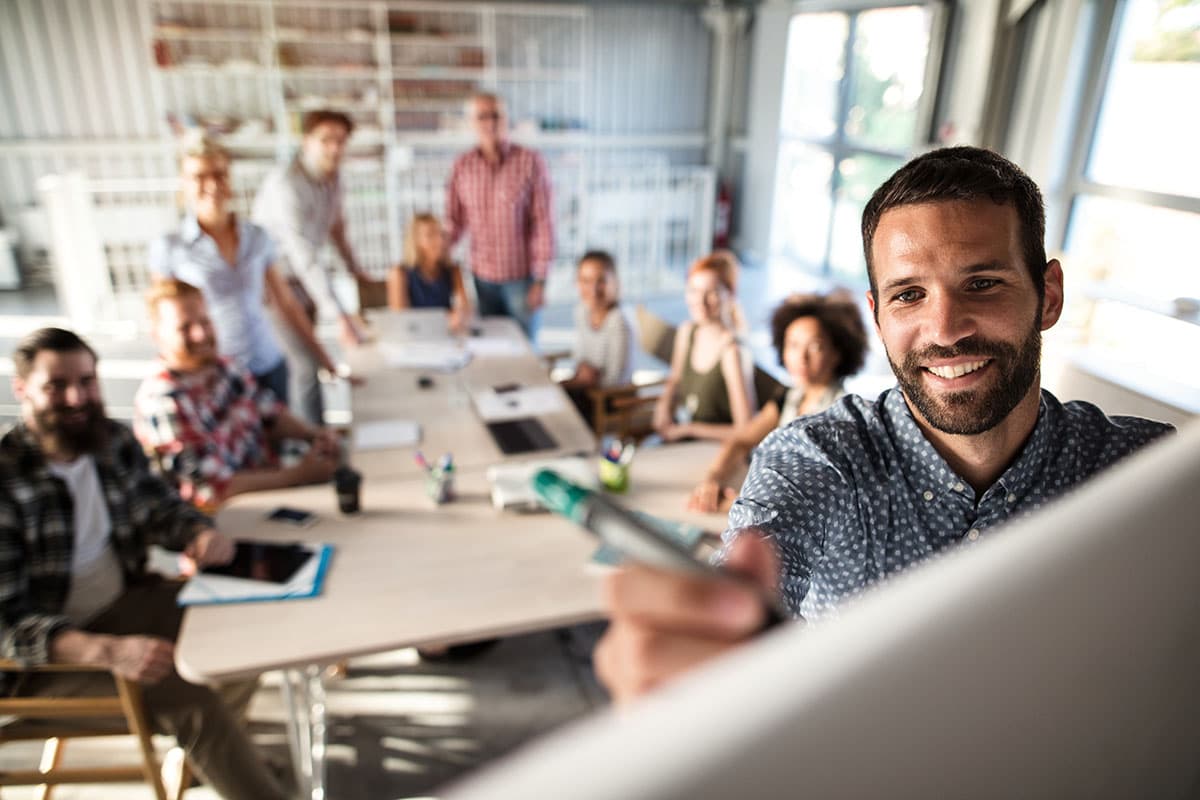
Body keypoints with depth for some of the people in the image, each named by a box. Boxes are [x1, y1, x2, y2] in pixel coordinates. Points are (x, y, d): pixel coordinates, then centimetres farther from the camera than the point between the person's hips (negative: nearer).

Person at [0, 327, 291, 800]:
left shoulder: (113, 442, -5)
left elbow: (161, 508, 9)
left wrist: (201, 534, -14)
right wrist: (108, 651, -39)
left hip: (126, 603, 7)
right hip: (41, 654, -6)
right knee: (188, 697, -24)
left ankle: (210, 748, 27)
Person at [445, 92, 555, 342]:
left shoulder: (530, 162, -9)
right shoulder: (462, 166, 1)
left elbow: (543, 224, -9)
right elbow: (455, 220, 8)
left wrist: (540, 280, -11)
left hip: (521, 276, -3)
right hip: (482, 276, 3)